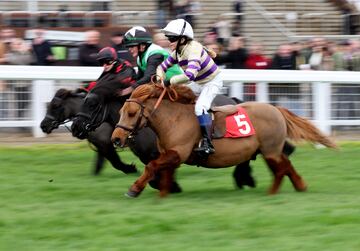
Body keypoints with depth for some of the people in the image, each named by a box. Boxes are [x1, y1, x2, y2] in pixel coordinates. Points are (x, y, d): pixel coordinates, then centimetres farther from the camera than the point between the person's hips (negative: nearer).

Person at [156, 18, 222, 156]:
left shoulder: (193, 50, -33)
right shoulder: (177, 52, -5)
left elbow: (190, 75, -48)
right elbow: (162, 67, 6)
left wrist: (169, 81, -38)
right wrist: (160, 78, -17)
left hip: (212, 82, -9)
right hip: (198, 83, 9)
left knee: (200, 107, -29)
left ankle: (207, 143, -29)